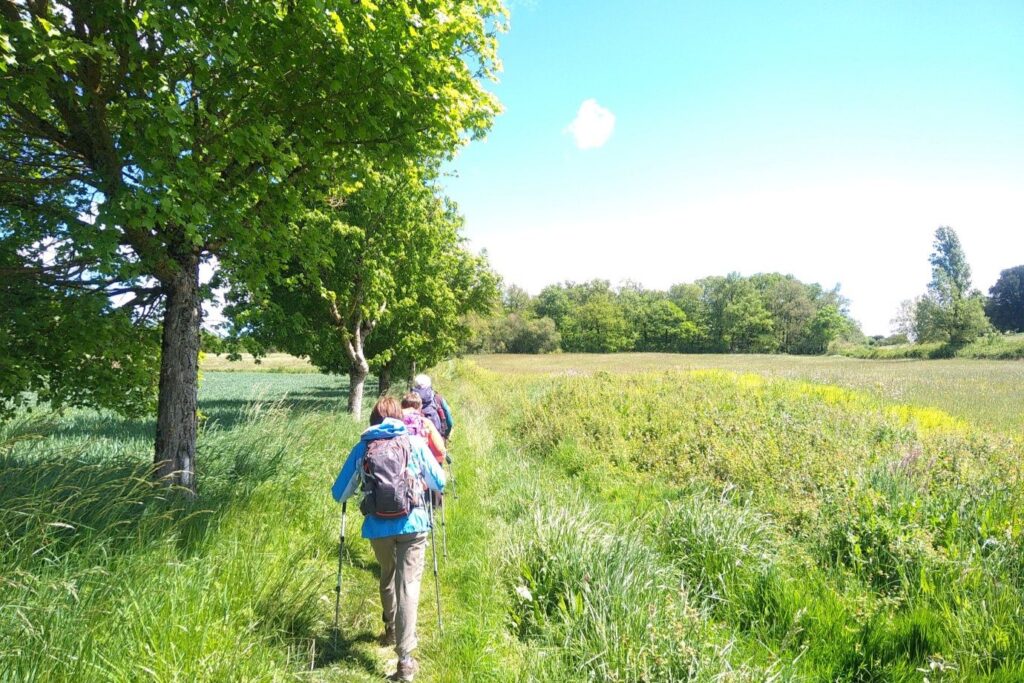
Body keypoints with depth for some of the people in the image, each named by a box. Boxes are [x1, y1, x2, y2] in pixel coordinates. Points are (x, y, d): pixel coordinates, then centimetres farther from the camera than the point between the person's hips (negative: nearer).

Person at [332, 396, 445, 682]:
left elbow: (339, 493, 9)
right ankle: (405, 659, -4)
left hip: (377, 527, 2)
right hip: (412, 524, -2)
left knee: (387, 578, 26)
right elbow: (439, 483, 11)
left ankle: (391, 631, 44)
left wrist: (361, 486, 30)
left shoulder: (362, 447, 5)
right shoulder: (415, 442, 4)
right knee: (408, 586, 1)